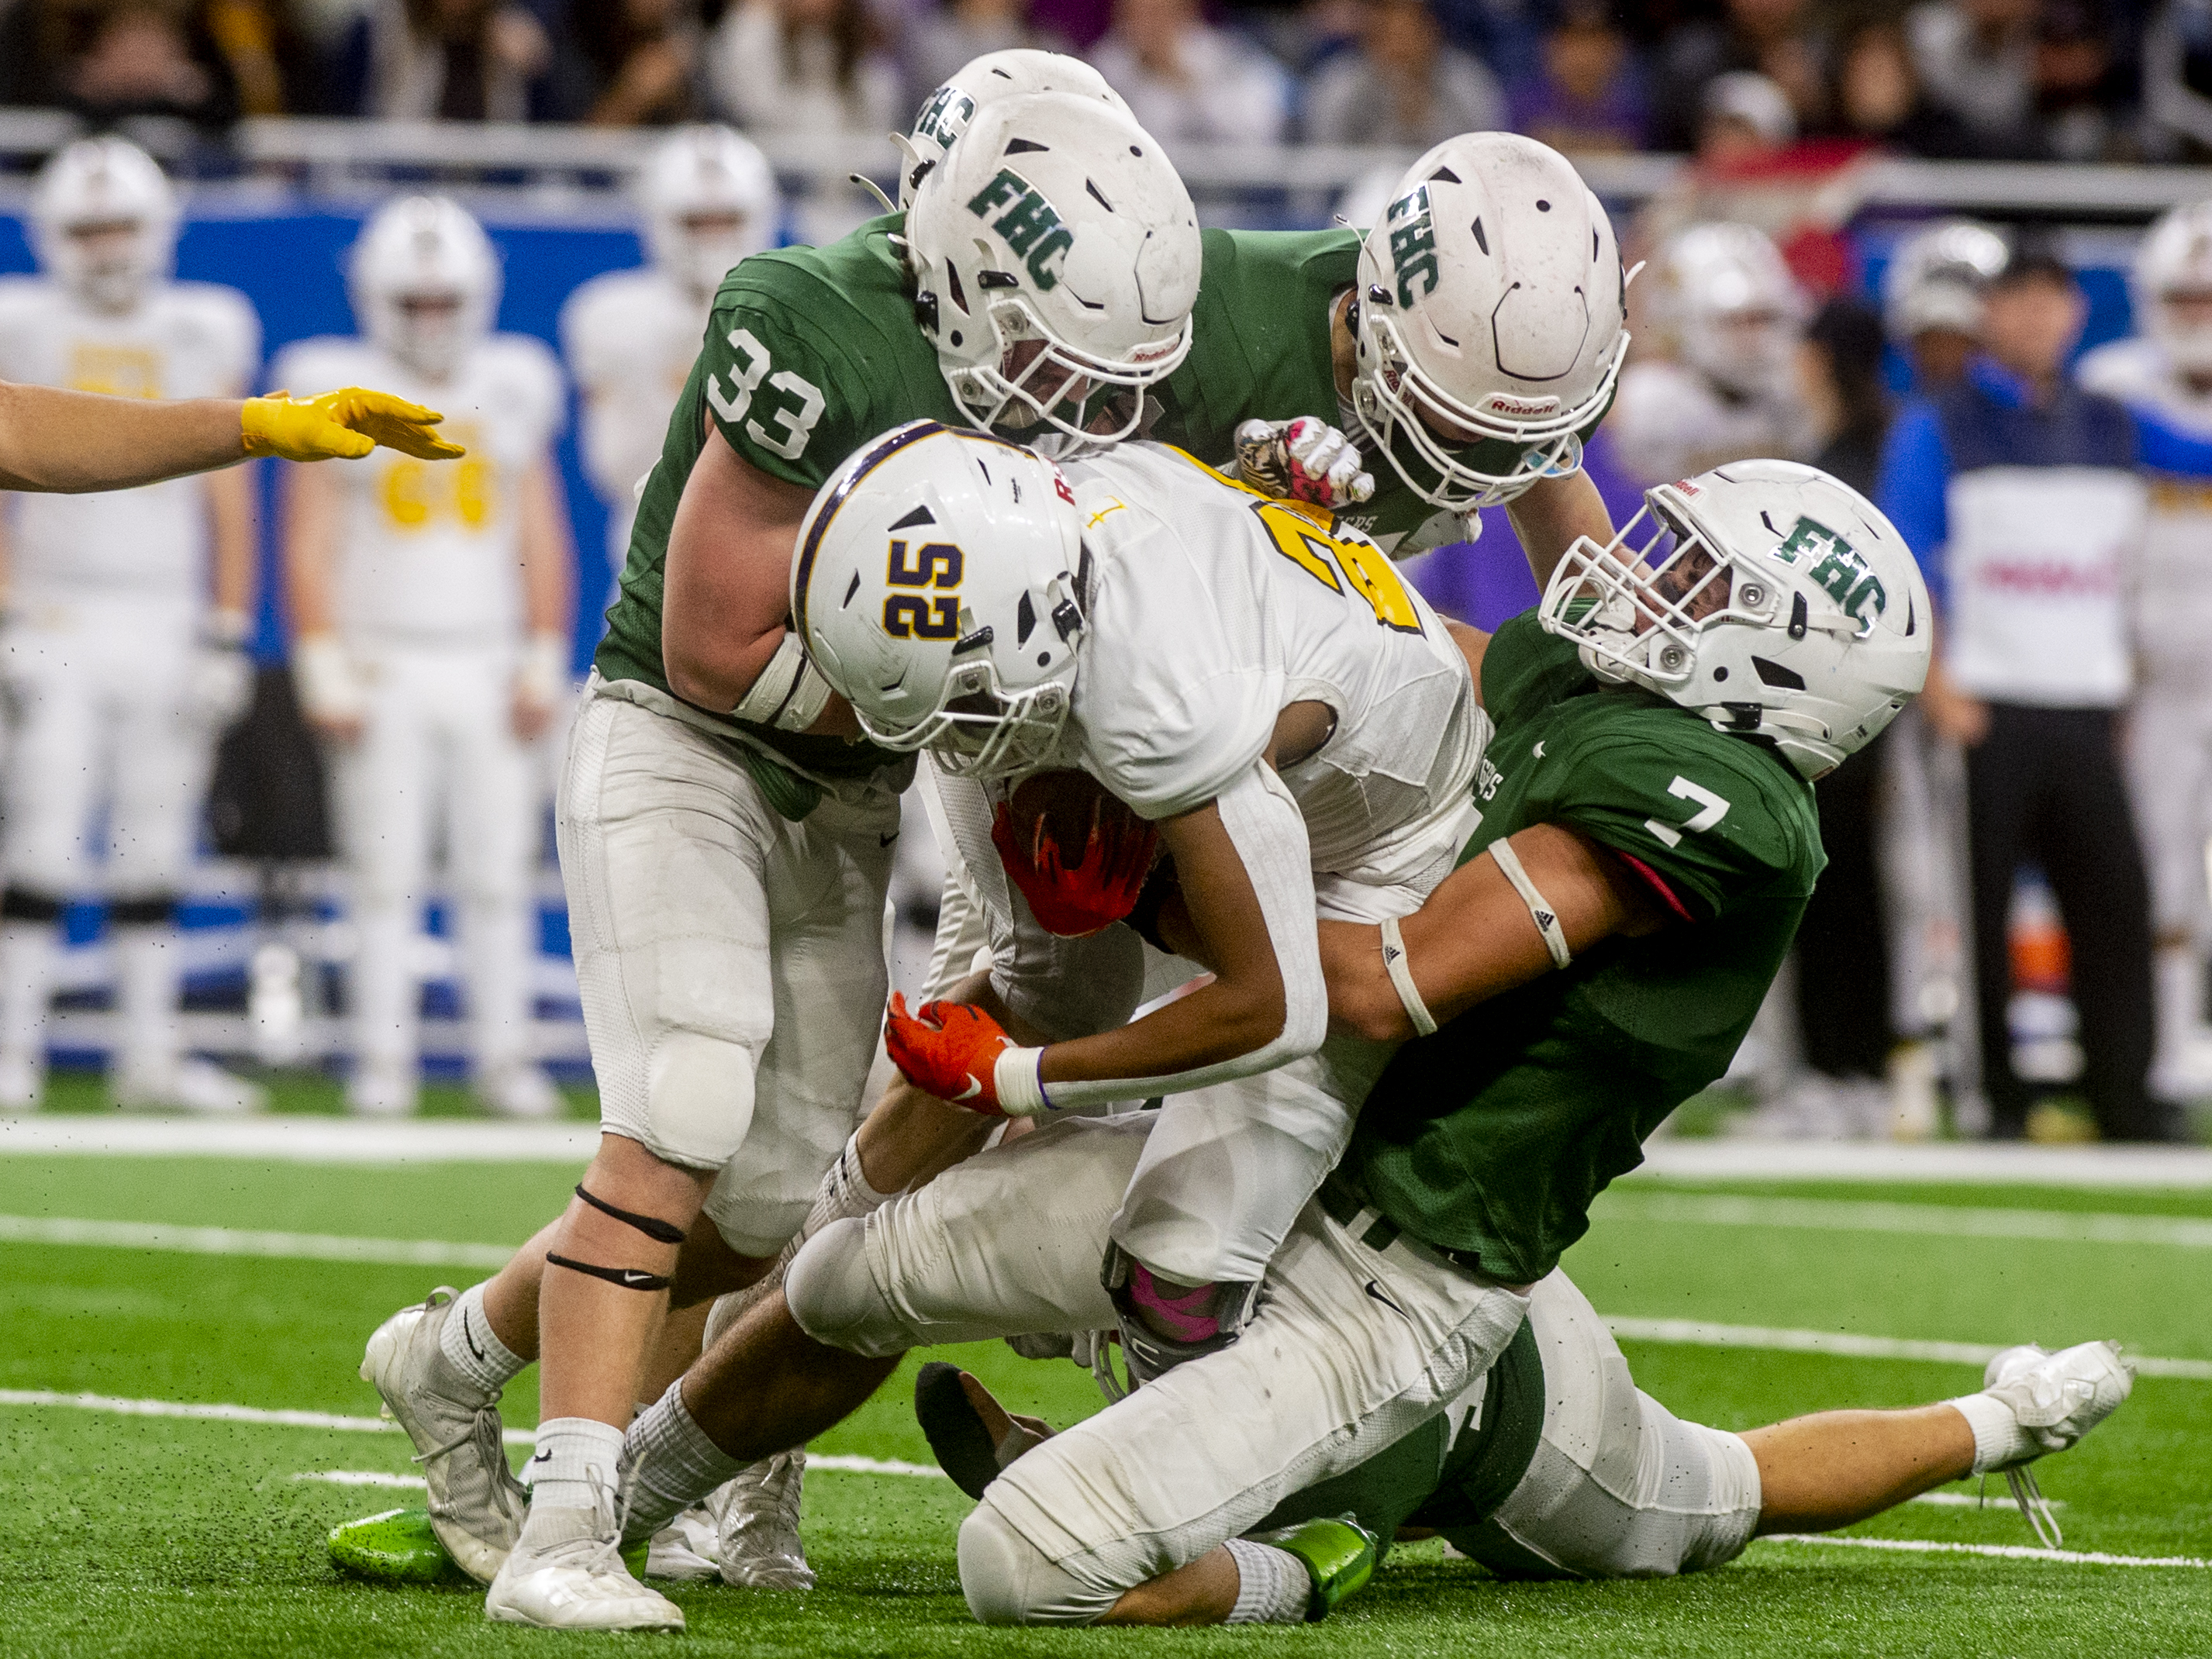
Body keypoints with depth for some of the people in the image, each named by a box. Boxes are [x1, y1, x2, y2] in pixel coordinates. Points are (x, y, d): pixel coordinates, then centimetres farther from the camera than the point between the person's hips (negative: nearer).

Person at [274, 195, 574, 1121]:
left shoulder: (513, 393, 10)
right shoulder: (340, 394, 1)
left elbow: (542, 539, 12)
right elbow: (309, 543, 0)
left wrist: (544, 662, 5)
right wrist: (324, 668, -7)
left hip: (488, 664, 2)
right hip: (383, 660, -2)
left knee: (498, 871, 0)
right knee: (384, 873, -3)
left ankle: (504, 1054, 4)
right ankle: (382, 1060, 1)